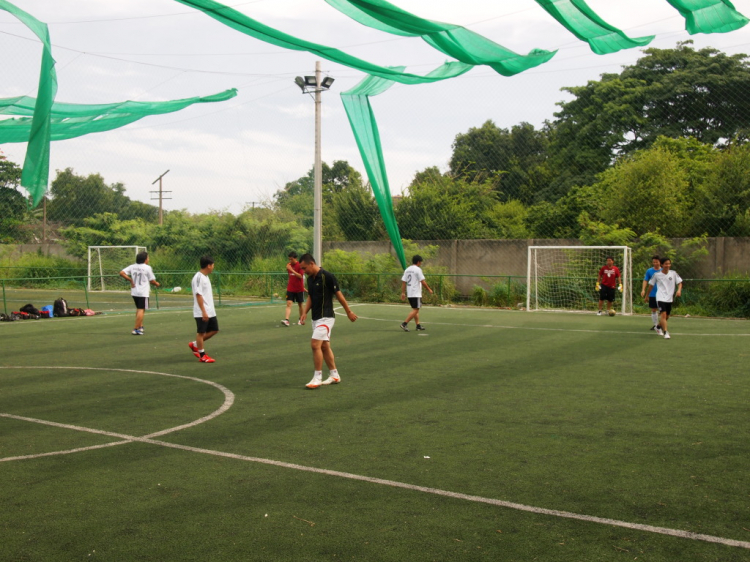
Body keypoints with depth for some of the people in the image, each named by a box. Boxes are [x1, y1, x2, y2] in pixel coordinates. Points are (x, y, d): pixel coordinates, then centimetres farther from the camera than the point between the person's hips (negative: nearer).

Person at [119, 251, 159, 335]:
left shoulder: (132, 267, 6)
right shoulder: (147, 268, -8)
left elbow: (122, 273, -2)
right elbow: (152, 281, -4)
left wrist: (130, 280, 6)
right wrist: (157, 284, 16)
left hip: (134, 292, 6)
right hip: (143, 293, -6)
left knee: (138, 309, 22)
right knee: (141, 310, -5)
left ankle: (140, 326, 28)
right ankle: (136, 329, -10)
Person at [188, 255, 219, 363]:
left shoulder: (205, 277, 14)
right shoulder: (198, 278, -16)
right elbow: (198, 295, -20)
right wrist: (203, 311, -22)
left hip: (210, 312, 9)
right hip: (201, 313, -9)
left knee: (214, 330, 11)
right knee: (201, 332, 0)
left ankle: (195, 345, 24)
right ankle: (202, 356, 10)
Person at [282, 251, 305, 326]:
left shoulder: (300, 265, -11)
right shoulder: (289, 265, 5)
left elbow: (300, 276, -22)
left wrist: (292, 270, -27)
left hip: (299, 289, -3)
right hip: (290, 288, 3)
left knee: (300, 305, 10)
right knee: (289, 303, -11)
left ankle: (301, 319, 25)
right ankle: (286, 320, -22)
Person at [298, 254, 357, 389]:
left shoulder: (327, 276, -15)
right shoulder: (310, 279, 8)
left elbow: (339, 295, -9)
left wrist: (349, 312, -3)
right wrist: (305, 312, 2)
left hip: (325, 317, -8)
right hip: (316, 318, 8)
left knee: (315, 345, -15)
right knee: (324, 346, 12)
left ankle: (317, 377, -9)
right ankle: (334, 375, 22)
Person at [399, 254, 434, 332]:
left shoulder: (407, 270, 12)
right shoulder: (418, 269, -10)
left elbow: (403, 282, 10)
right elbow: (423, 282, -12)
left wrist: (403, 293, 12)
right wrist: (429, 289, -1)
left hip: (409, 293, 8)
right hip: (416, 294, -8)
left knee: (416, 310, 16)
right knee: (415, 310, -7)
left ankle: (418, 325, 18)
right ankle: (404, 324, -15)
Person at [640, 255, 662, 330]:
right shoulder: (649, 271, 2)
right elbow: (645, 281, 2)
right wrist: (643, 290, -12)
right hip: (652, 294, 1)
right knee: (653, 310, 5)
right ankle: (655, 324, 15)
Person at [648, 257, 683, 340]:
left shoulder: (673, 273, 2)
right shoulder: (656, 274, -3)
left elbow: (680, 282, 3)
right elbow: (651, 285, 8)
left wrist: (679, 290, -18)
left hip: (669, 298, 4)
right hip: (660, 298, -4)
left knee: (667, 316, 14)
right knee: (663, 314, -19)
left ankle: (659, 327, 41)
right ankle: (665, 333, -20)